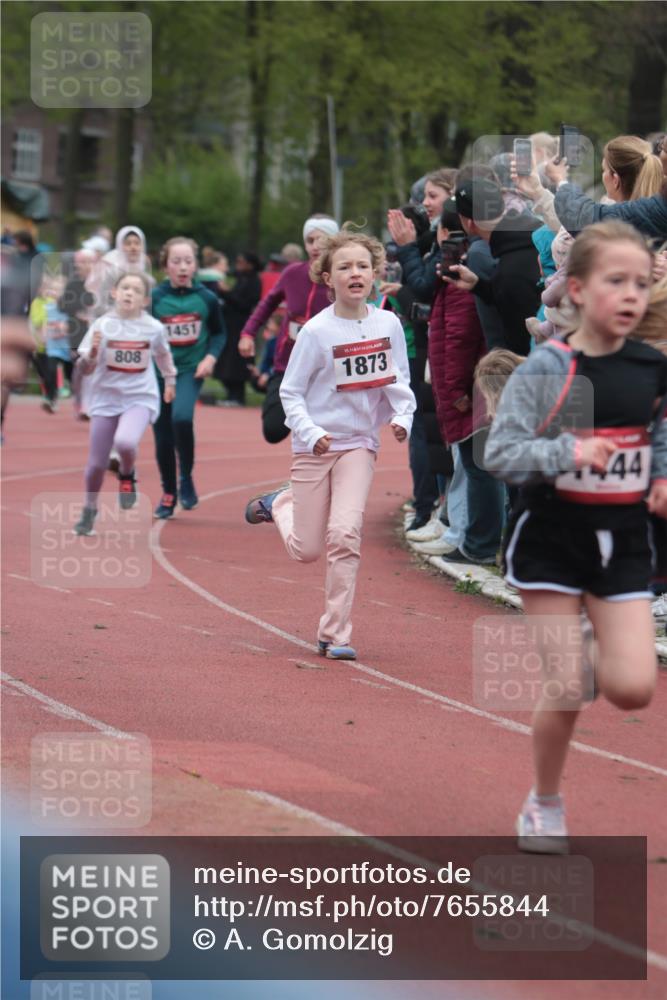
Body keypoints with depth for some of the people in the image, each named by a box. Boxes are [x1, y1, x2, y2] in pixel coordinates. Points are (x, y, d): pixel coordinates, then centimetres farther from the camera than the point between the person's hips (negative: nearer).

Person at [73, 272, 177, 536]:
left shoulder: (154, 328, -5)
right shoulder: (103, 325, -6)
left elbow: (163, 354, 17)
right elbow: (86, 369, -6)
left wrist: (170, 380, 26)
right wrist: (92, 352, -25)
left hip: (141, 398, -1)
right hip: (106, 398, 1)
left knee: (125, 441, -30)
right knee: (97, 463, 4)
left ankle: (127, 476, 4)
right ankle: (89, 511, 30)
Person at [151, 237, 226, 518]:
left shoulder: (206, 298, -3)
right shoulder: (154, 298, -7)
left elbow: (219, 333, 10)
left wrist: (211, 357, -6)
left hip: (190, 370, -1)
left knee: (181, 417, -28)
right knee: (163, 438, 7)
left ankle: (186, 478, -5)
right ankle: (168, 494, 28)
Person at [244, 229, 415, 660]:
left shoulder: (388, 324, -2)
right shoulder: (316, 331, -11)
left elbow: (399, 381, 9)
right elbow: (291, 392, -6)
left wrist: (402, 417, -11)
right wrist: (311, 432, -22)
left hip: (360, 442, 1)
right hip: (316, 444, -1)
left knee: (344, 535, -18)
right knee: (307, 550, 5)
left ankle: (335, 635, -6)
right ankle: (281, 503, 40)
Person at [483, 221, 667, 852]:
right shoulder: (546, 368, -13)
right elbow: (500, 453, -15)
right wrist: (567, 452, -28)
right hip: (552, 534, -3)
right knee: (565, 691, 0)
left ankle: (588, 656, 25)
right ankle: (544, 805, 22)